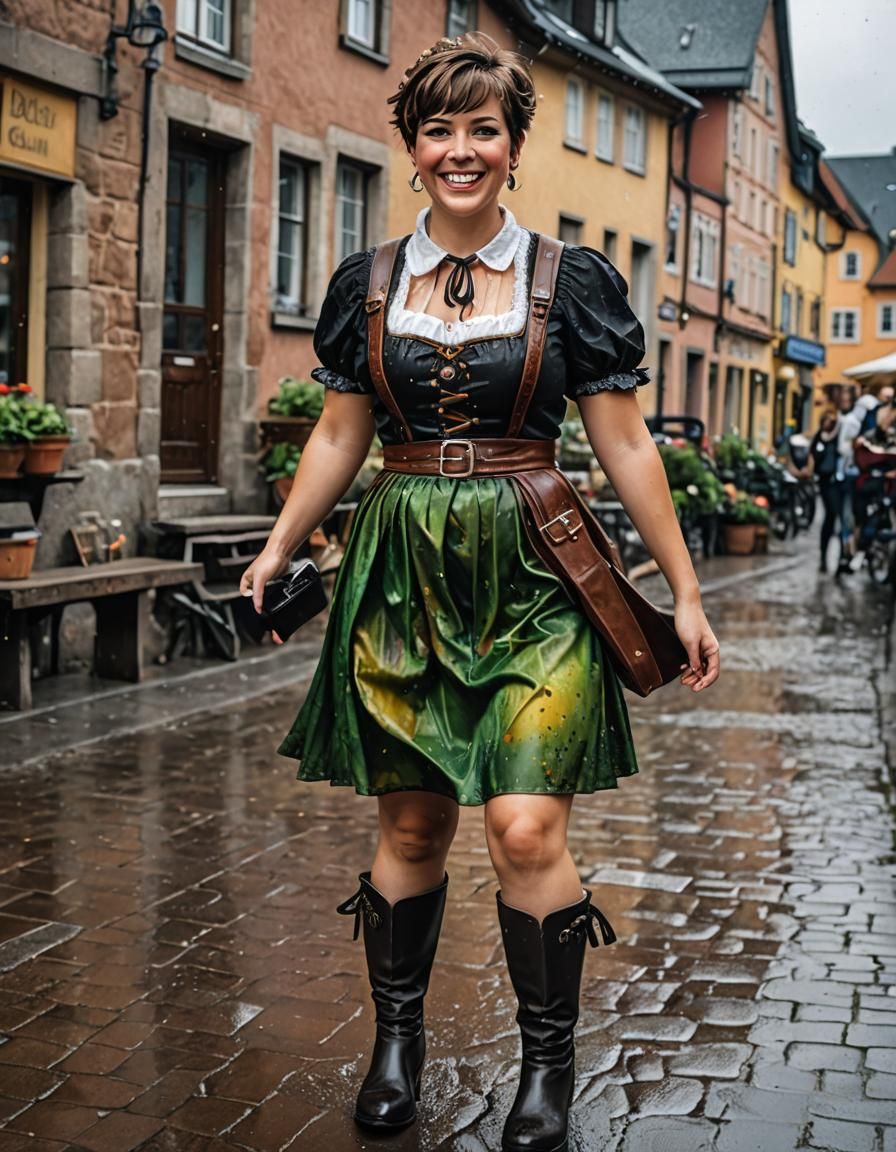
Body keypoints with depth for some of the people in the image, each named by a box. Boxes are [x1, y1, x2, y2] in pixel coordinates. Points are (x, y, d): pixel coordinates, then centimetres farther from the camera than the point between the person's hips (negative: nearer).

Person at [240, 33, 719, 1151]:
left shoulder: (571, 280, 2)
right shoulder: (367, 285, 8)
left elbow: (626, 445, 3)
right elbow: (338, 438, 15)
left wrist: (686, 594, 2)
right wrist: (277, 550, 9)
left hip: (530, 579, -2)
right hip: (402, 576, 2)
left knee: (526, 829, -9)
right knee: (410, 822, 7)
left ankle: (549, 1062, 11)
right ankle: (397, 1039, 25)